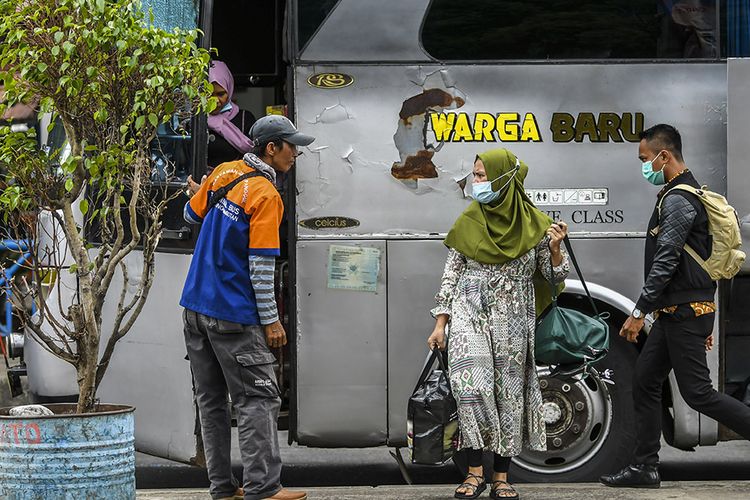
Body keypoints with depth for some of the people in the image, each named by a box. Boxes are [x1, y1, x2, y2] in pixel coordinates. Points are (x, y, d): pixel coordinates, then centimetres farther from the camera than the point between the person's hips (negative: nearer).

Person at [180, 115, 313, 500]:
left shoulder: (223, 172, 6)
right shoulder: (266, 195, -15)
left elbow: (191, 215, 22)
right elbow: (261, 266, -16)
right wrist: (270, 320, -10)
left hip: (195, 307, 8)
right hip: (233, 316, -8)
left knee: (211, 402, 9)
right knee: (258, 399, -4)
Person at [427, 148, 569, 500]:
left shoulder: (534, 225, 1)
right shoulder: (468, 222, 4)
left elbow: (555, 276, 6)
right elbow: (450, 275, 8)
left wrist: (555, 248, -14)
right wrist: (440, 324, 4)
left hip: (513, 321, 0)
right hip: (470, 313, 0)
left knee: (509, 394, 0)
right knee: (469, 384, -18)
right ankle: (475, 472, -11)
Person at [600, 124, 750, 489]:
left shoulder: (678, 200, -16)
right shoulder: (685, 194, 18)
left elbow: (666, 261, -22)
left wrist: (639, 312, -19)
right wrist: (703, 322, 24)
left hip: (685, 312, -11)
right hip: (675, 312, 11)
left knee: (697, 393, -9)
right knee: (645, 383, 10)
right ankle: (644, 468, 12)